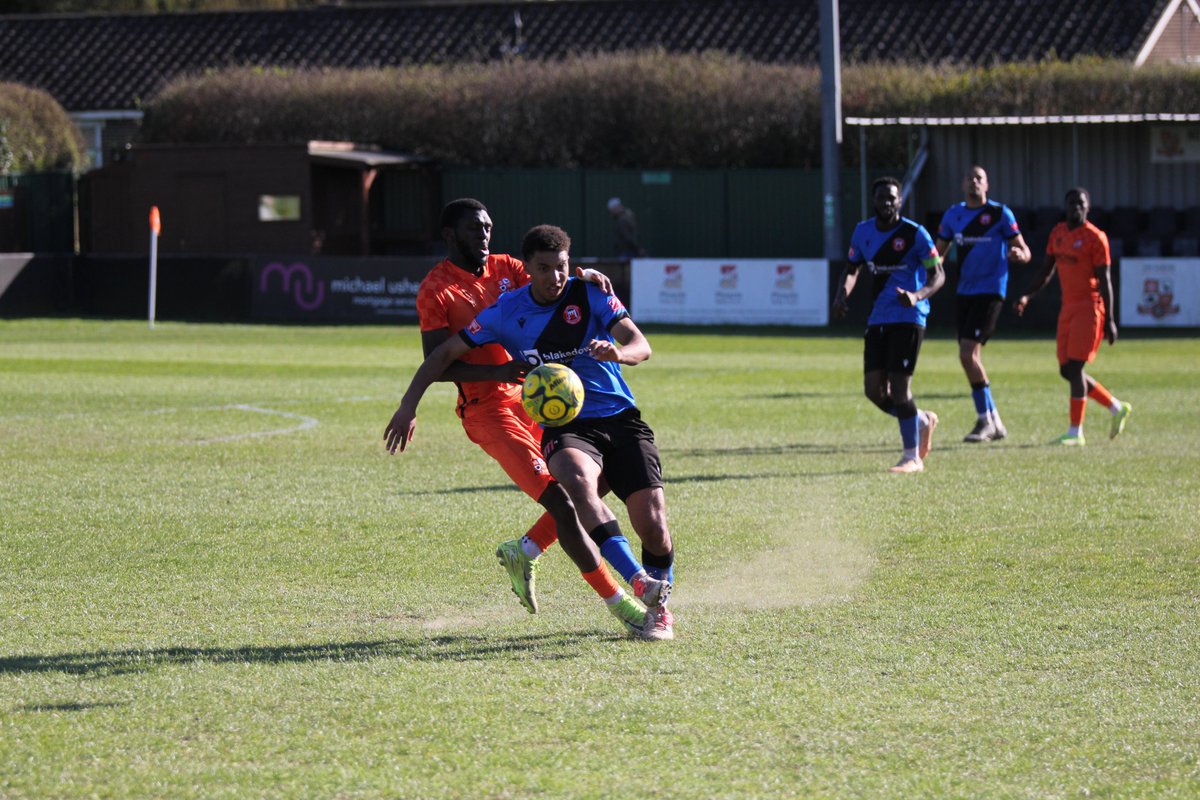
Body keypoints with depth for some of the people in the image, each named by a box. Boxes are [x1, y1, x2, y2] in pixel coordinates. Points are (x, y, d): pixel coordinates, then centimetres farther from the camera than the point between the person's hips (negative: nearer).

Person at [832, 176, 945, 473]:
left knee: (899, 386, -10)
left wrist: (918, 296, -28)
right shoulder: (863, 232, 7)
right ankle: (922, 421, 27)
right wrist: (842, 294, -1)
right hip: (877, 319, 6)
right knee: (874, 389, 0)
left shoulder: (915, 234, -9)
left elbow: (938, 274, -8)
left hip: (908, 318, -6)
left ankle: (912, 457, 3)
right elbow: (852, 268, 19)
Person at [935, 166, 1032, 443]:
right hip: (964, 292, 6)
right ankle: (994, 423, 18)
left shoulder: (1000, 214, -5)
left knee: (968, 353, -16)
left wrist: (1019, 254, -27)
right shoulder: (953, 215, 10)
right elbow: (939, 252, 18)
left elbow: (1024, 251, -4)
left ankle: (985, 420, -9)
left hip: (990, 292, -6)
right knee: (970, 357, 7)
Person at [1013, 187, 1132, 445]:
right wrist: (1026, 296, 8)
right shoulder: (1058, 233, 13)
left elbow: (1105, 280, -10)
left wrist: (1109, 320, -14)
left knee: (1074, 368, -11)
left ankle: (1076, 432, -5)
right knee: (1067, 370, 7)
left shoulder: (1095, 238, -8)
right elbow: (1046, 271, 20)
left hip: (1089, 308, -8)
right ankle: (1117, 408, 22)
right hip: (1068, 308, 8)